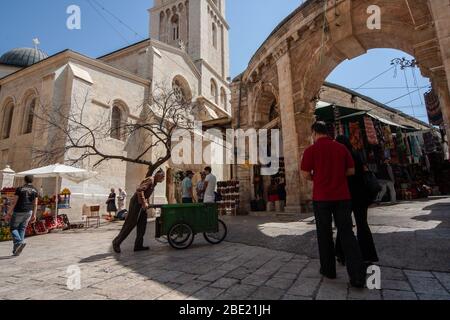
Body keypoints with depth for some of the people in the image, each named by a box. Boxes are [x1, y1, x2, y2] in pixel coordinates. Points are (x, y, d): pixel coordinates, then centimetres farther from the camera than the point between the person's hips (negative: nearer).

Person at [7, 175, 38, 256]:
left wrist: (9, 212, -2)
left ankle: (19, 242, -13)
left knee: (13, 228, 11)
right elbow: (35, 204, 0)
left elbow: (14, 202, -11)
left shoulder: (20, 189, -8)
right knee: (22, 229, 12)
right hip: (28, 212, 4)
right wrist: (34, 215, 4)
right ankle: (16, 250, 11)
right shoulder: (35, 191, 2)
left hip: (18, 212, -4)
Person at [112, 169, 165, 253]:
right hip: (136, 202, -10)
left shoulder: (154, 183, 15)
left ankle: (138, 245, 9)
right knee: (130, 224, -3)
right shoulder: (150, 180, -15)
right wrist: (144, 202, -27)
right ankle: (117, 242, 11)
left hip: (142, 204, 10)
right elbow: (139, 190, -27)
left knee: (142, 224, 5)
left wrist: (147, 203, 13)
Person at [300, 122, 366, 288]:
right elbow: (351, 171, 10)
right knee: (347, 233, 5)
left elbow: (305, 175, -6)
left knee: (325, 234, 11)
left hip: (322, 197, -3)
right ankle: (358, 276, 0)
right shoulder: (341, 147, 7)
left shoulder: (311, 150, -6)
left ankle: (328, 269, 21)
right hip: (342, 196, 3)